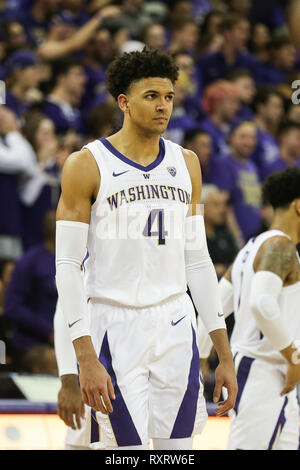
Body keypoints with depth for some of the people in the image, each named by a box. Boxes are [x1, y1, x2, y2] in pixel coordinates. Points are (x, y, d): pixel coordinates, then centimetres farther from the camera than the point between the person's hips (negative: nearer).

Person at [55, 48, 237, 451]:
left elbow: (197, 261, 14)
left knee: (178, 450, 3)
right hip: (115, 328, -4)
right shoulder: (87, 165, -5)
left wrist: (224, 354, 10)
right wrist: (86, 358, -17)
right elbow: (68, 265, -8)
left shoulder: (186, 164, 10)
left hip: (176, 327, 5)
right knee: (128, 447, -7)